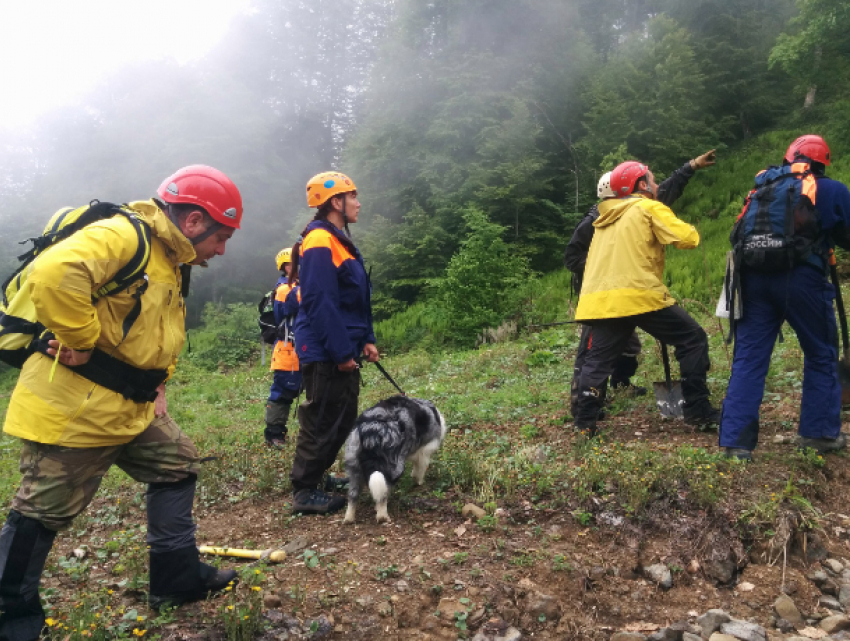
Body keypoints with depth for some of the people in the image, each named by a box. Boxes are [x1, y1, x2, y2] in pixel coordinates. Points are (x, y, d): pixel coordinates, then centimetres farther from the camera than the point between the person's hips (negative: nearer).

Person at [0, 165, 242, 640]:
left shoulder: (169, 266, 14)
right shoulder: (122, 236, -19)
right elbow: (54, 273, -36)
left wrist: (157, 385, 11)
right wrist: (81, 343, -25)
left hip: (130, 408, 10)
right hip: (73, 406, -10)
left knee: (178, 465, 14)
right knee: (43, 511, 6)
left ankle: (177, 579, 25)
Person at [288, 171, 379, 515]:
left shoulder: (338, 241, 17)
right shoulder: (320, 242, -16)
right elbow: (320, 303, -23)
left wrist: (365, 339, 14)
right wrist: (341, 352, -21)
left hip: (342, 351, 10)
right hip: (325, 354, -10)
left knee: (343, 419, 17)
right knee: (322, 421, -3)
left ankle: (315, 476, 30)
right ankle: (305, 492, 9)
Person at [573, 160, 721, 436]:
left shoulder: (606, 217, 25)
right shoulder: (649, 208, 4)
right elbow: (687, 239, -4)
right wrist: (689, 230, 18)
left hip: (599, 298, 6)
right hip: (640, 295, -6)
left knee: (598, 360, 12)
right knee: (693, 339, 8)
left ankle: (584, 423, 7)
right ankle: (698, 410, 7)